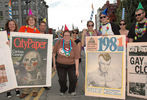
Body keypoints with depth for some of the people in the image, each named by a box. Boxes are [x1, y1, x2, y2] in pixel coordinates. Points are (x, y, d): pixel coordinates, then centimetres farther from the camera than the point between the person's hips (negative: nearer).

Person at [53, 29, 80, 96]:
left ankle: (72, 91, 20)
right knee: (62, 80, -12)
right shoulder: (58, 42, -6)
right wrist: (54, 63, 7)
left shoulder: (74, 45, -10)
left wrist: (77, 69, -12)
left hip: (71, 65, 0)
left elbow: (76, 58, -9)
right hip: (60, 65, 1)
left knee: (73, 79, -14)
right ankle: (63, 90, 25)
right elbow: (54, 53, 6)